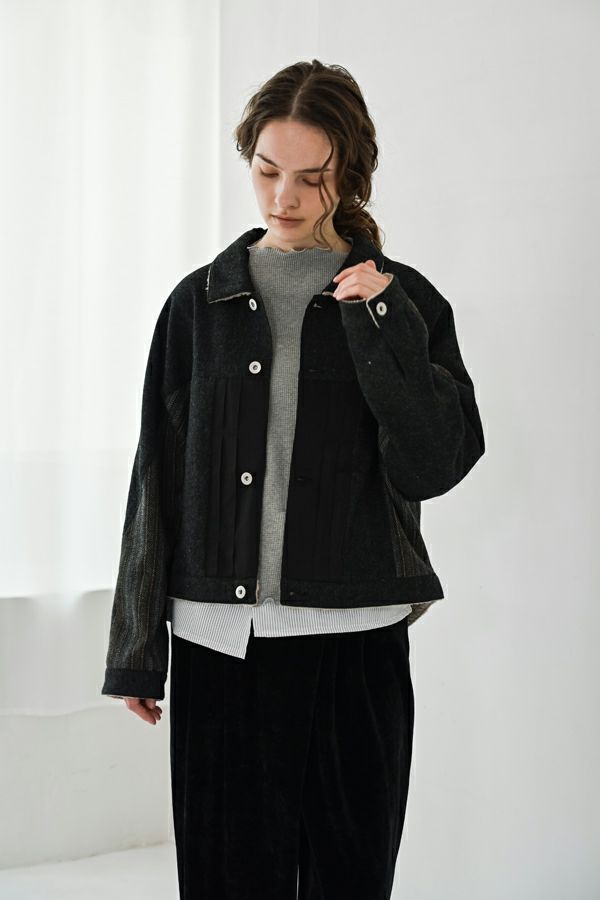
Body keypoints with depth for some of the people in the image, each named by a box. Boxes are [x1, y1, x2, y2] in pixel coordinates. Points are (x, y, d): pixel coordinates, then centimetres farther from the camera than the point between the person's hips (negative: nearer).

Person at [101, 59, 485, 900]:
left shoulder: (401, 299, 4)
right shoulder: (201, 303, 7)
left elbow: (437, 464, -6)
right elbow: (158, 479, 8)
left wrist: (377, 323, -13)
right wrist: (138, 649, 8)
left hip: (353, 640, -1)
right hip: (217, 641, 1)